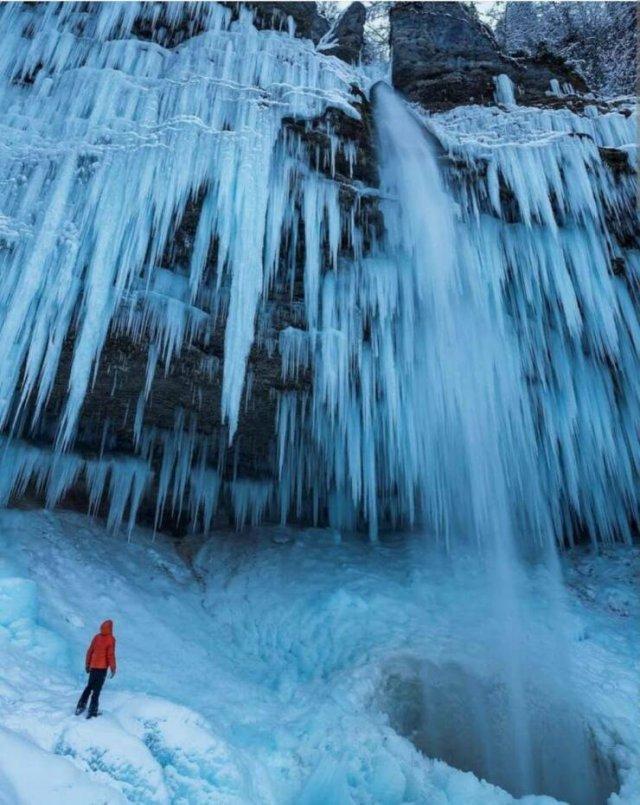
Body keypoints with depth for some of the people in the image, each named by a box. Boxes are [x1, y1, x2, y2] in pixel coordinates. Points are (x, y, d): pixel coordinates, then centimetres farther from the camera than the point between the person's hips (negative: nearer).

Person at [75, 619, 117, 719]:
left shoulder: (96, 637, 4)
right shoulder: (111, 639, -11)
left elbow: (90, 652, 8)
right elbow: (111, 655, -14)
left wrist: (87, 665, 19)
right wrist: (113, 668, -6)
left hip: (93, 667, 5)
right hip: (102, 667, -5)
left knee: (89, 686, 21)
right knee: (97, 689, 1)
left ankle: (80, 706, 19)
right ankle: (92, 711, 1)